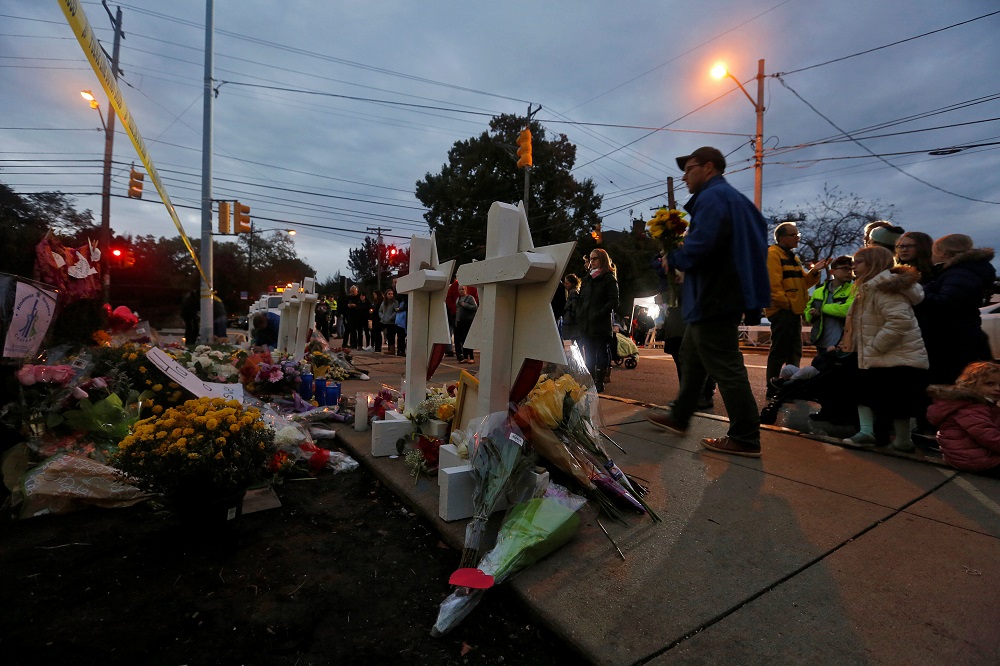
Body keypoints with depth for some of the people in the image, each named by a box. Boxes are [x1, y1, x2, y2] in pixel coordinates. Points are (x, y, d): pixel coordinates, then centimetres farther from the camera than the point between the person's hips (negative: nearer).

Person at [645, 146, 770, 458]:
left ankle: (746, 438, 5)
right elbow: (757, 241, 20)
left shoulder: (712, 197, -13)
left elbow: (700, 243, -28)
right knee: (691, 355, 18)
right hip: (725, 294, 11)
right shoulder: (734, 198, 21)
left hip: (713, 299, -11)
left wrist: (673, 259, -8)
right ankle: (679, 417, 29)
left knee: (724, 366, -5)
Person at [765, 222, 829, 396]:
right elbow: (773, 284, -19)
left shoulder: (792, 257, 21)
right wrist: (784, 303, -17)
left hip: (794, 311, 10)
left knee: (794, 352, 15)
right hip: (781, 311, -10)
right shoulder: (773, 254, -10)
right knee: (779, 352, -8)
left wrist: (814, 271, 3)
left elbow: (803, 282, 19)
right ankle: (772, 389, -1)